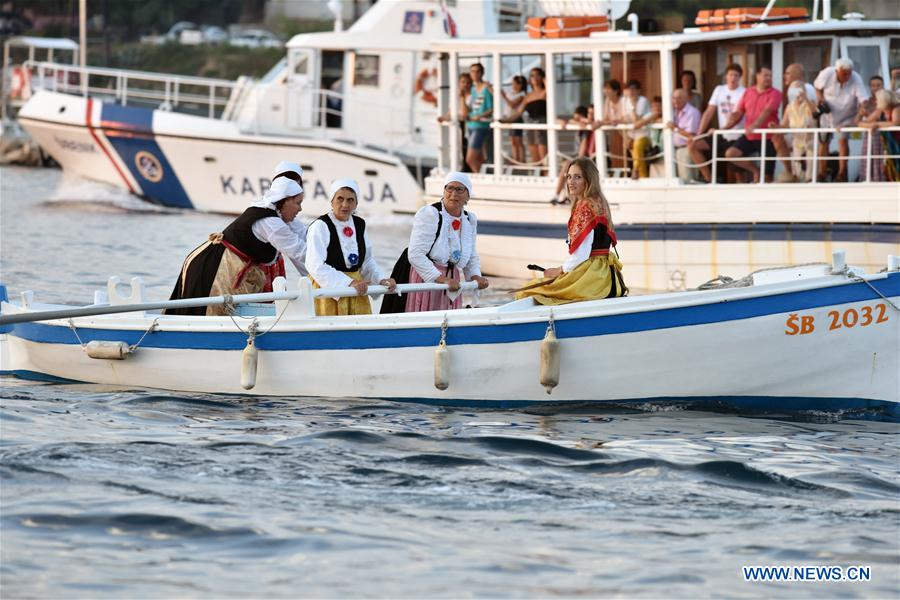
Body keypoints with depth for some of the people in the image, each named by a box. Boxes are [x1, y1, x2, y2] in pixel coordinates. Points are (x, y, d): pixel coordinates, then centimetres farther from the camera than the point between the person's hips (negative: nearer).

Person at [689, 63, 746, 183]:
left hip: (738, 138, -6)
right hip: (723, 136, 6)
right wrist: (698, 134, 0)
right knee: (693, 146, -6)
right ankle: (709, 179, -1)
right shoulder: (719, 90, 7)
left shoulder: (744, 92, -10)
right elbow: (709, 113, 7)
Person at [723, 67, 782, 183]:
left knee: (767, 172, -2)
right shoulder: (748, 92, 10)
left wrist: (755, 126, -39)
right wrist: (725, 128, -5)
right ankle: (755, 171, 5)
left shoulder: (775, 93, -6)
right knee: (730, 153, -12)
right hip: (749, 136, 5)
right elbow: (738, 113, 9)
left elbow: (767, 111, -23)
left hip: (767, 138, -5)